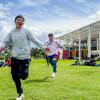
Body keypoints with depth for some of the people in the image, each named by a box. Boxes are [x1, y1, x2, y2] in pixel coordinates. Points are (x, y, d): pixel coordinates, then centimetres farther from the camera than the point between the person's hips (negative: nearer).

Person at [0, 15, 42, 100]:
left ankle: (22, 71, 28)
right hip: (15, 57, 3)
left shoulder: (26, 31, -1)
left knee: (23, 76, -12)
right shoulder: (11, 32, 6)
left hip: (25, 57, -3)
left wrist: (43, 47, 2)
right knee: (15, 76, 7)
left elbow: (34, 40, 3)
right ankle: (20, 93, 28)